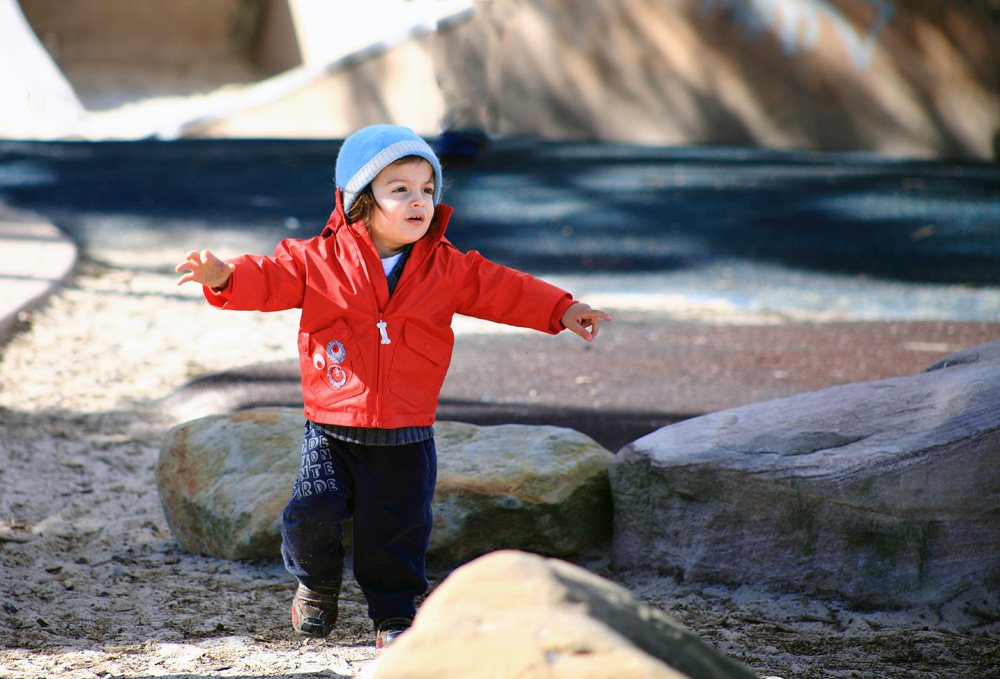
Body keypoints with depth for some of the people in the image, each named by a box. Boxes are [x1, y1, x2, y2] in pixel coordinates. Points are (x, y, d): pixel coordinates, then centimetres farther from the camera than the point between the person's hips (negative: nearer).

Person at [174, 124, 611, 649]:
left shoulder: (447, 267, 3)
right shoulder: (320, 260, -4)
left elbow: (502, 290, 10)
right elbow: (268, 279, -9)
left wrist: (561, 311, 4)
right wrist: (224, 278, -29)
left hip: (405, 438, 1)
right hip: (331, 430, -1)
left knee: (395, 528, 2)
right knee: (312, 511, -13)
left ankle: (394, 610, 26)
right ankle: (316, 583, 18)